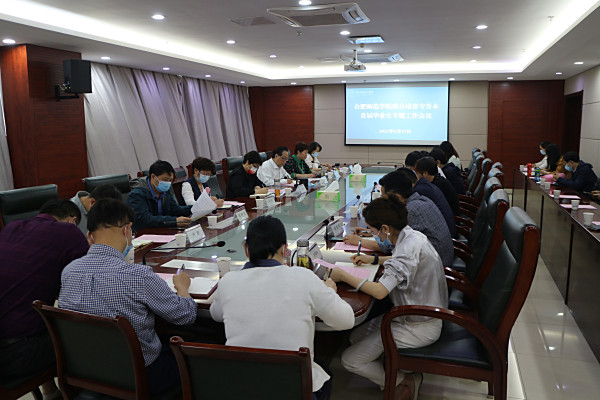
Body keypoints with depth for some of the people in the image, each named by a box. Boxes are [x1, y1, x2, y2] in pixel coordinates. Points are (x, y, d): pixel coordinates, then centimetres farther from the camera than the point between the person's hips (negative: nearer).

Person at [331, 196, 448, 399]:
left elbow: (380, 291, -36)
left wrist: (343, 276, -24)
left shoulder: (410, 247, -29)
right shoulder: (411, 236, 0)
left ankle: (405, 381, 8)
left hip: (419, 327, -10)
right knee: (356, 336, 14)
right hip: (412, 314, 10)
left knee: (350, 360, -5)